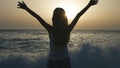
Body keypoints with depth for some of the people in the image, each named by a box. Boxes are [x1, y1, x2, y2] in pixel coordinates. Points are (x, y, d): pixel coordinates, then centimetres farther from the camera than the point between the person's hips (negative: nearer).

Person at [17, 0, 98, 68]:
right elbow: (78, 16, -4)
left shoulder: (51, 30, -13)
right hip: (65, 60, 1)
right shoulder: (68, 29, -9)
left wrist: (26, 8, -3)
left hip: (52, 61, -1)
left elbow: (38, 17, -9)